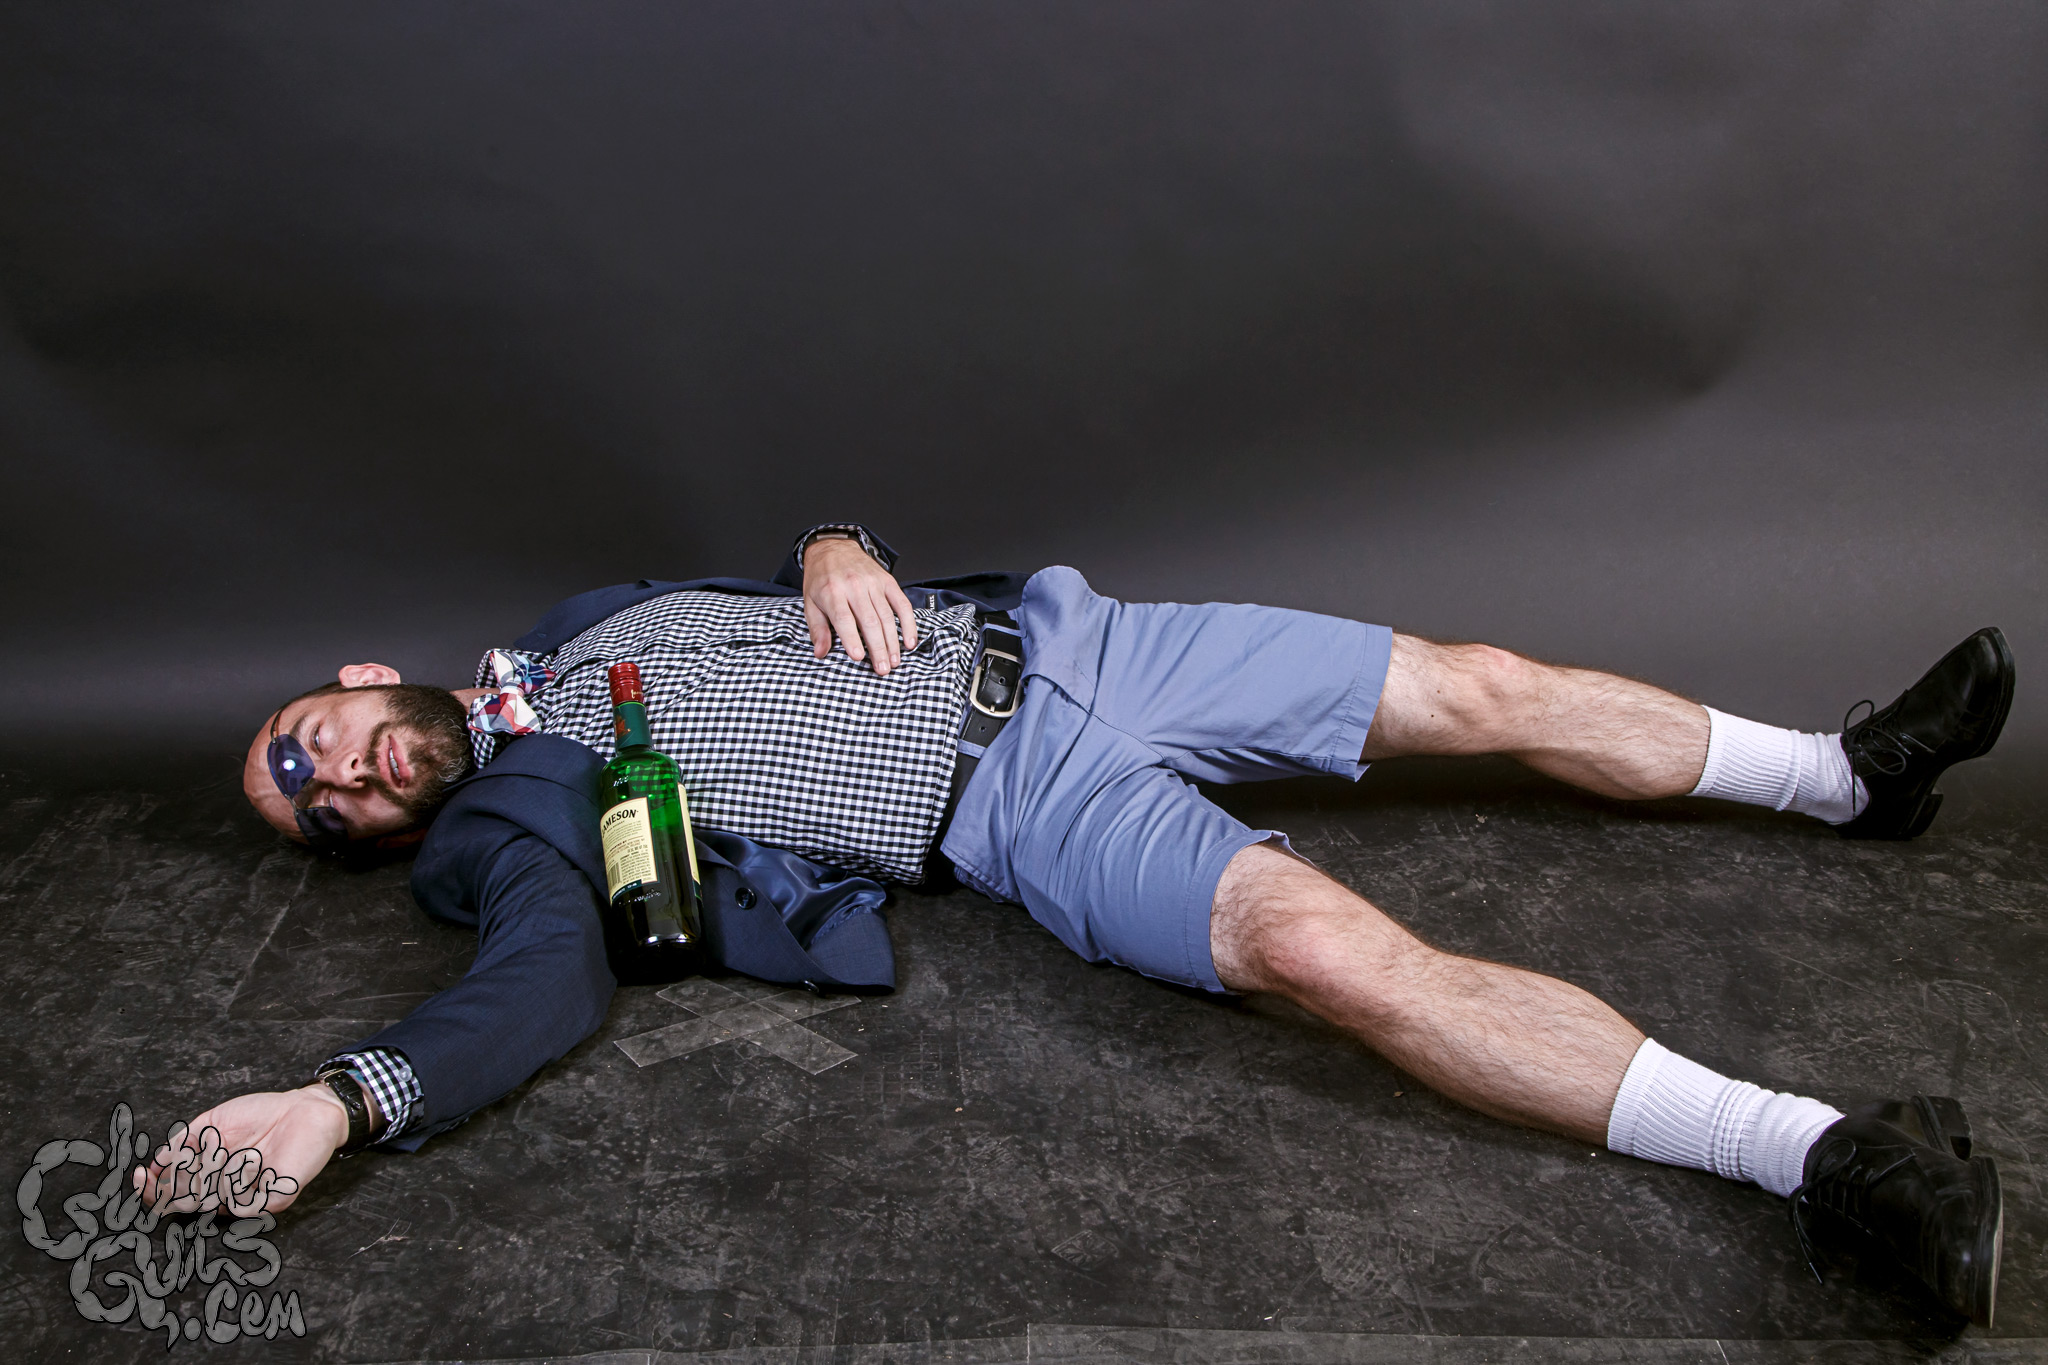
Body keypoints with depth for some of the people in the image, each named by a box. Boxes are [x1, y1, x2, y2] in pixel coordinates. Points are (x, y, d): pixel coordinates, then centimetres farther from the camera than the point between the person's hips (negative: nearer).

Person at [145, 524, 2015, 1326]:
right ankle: (1810, 1153, -35)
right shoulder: (498, 824, 2)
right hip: (1019, 807, -6)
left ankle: (1844, 775, 18)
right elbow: (544, 976, -17)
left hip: (1039, 637, 7)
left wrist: (841, 551, 2)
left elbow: (796, 582, 26)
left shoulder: (581, 616, 21)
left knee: (1482, 688, 2)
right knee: (1326, 944, -31)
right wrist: (343, 1102, -33)